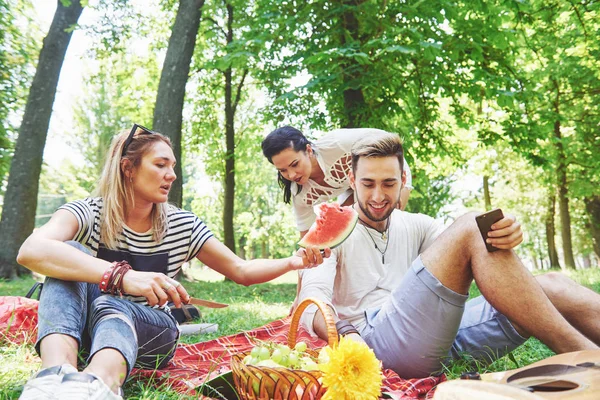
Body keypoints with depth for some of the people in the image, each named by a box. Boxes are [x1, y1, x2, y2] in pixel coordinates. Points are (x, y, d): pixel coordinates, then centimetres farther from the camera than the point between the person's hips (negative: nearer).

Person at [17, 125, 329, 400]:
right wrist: (122, 275, -49)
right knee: (71, 254, -27)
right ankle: (57, 374, -51)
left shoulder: (182, 226, -4)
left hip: (151, 336, 1)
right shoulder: (88, 214, -12)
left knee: (111, 304, -33)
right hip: (75, 331, 0)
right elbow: (31, 251, -34)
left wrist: (293, 262, -17)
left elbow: (242, 272, 1)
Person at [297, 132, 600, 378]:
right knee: (469, 228, -23)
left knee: (551, 286, -9)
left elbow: (469, 254, 4)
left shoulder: (416, 226, 20)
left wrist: (503, 236, -19)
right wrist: (344, 334, -32)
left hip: (442, 336, 6)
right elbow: (312, 301, -10)